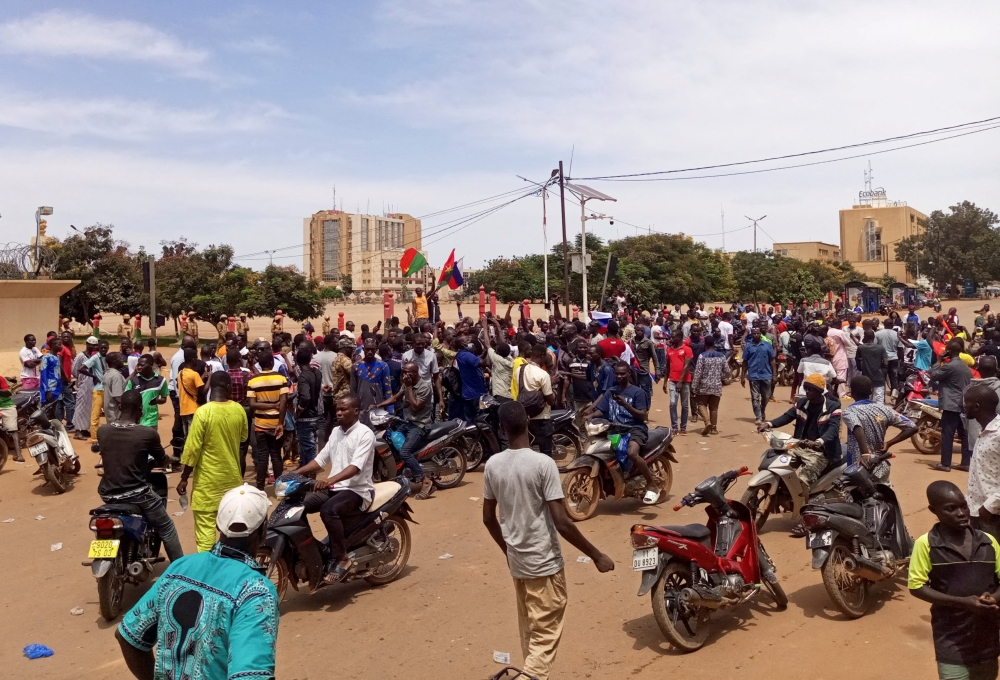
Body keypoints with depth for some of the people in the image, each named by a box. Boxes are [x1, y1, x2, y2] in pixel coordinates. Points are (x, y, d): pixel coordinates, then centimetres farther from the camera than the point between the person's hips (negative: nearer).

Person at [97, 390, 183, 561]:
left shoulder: (102, 431, -3)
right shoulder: (148, 433, -15)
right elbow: (163, 462, 2)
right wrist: (168, 459, 26)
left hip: (108, 493, 5)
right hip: (136, 494, -5)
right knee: (166, 528, 13)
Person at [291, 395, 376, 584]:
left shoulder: (365, 434, -13)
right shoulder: (336, 431, 13)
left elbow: (356, 466, -26)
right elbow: (321, 459, 14)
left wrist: (330, 480, -41)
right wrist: (295, 473, 1)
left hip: (358, 490, -8)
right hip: (334, 488, 8)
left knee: (328, 510, -34)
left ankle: (341, 558, -18)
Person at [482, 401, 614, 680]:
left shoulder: (492, 465, -3)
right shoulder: (543, 463, -19)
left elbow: (488, 518, 7)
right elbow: (562, 522, -21)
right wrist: (597, 556, -10)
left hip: (516, 562, 6)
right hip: (544, 563, -6)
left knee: (529, 632, 21)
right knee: (545, 636, 2)